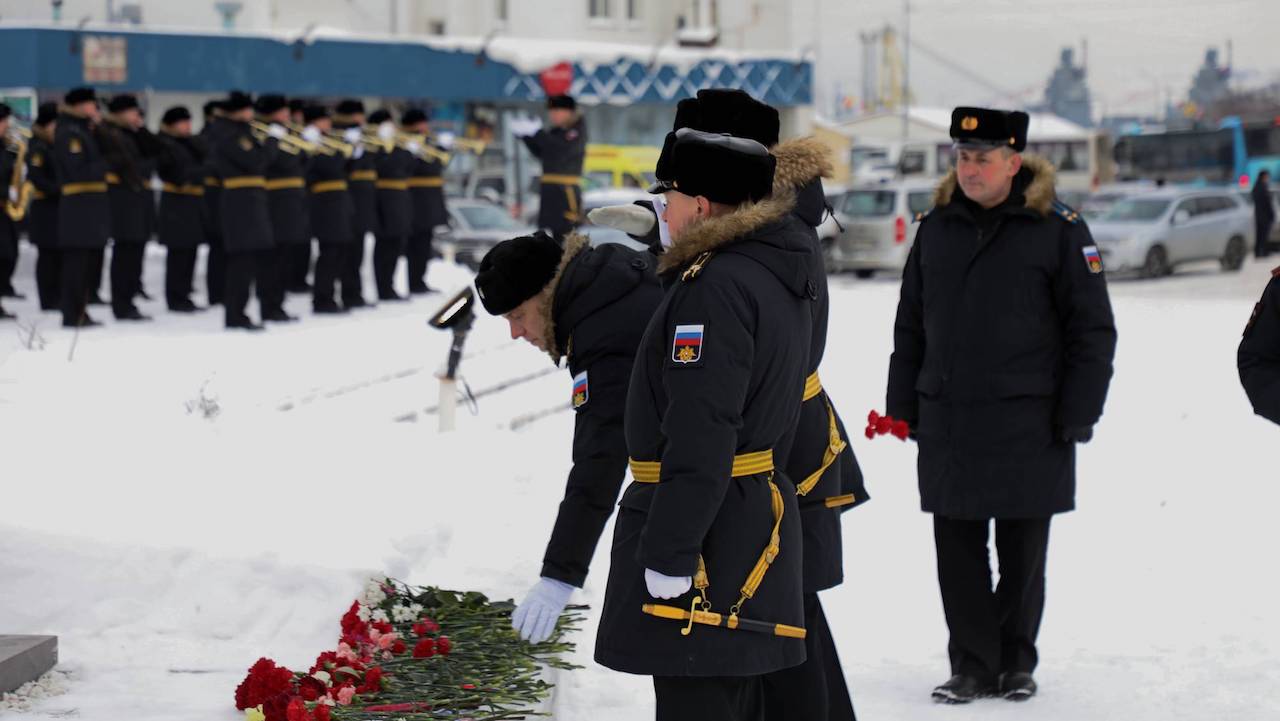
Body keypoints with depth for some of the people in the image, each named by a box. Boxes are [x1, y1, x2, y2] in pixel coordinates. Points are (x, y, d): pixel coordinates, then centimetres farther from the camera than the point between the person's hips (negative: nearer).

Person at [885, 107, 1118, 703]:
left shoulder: (1058, 230, -5)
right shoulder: (936, 228, 8)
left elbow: (1093, 332, -3)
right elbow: (910, 326, 16)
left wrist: (1076, 417, -7)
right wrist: (901, 406, 12)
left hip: (1028, 425, -3)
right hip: (947, 424, 3)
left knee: (1022, 553, 8)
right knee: (957, 552, 5)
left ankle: (1016, 661, 23)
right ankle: (972, 664, 15)